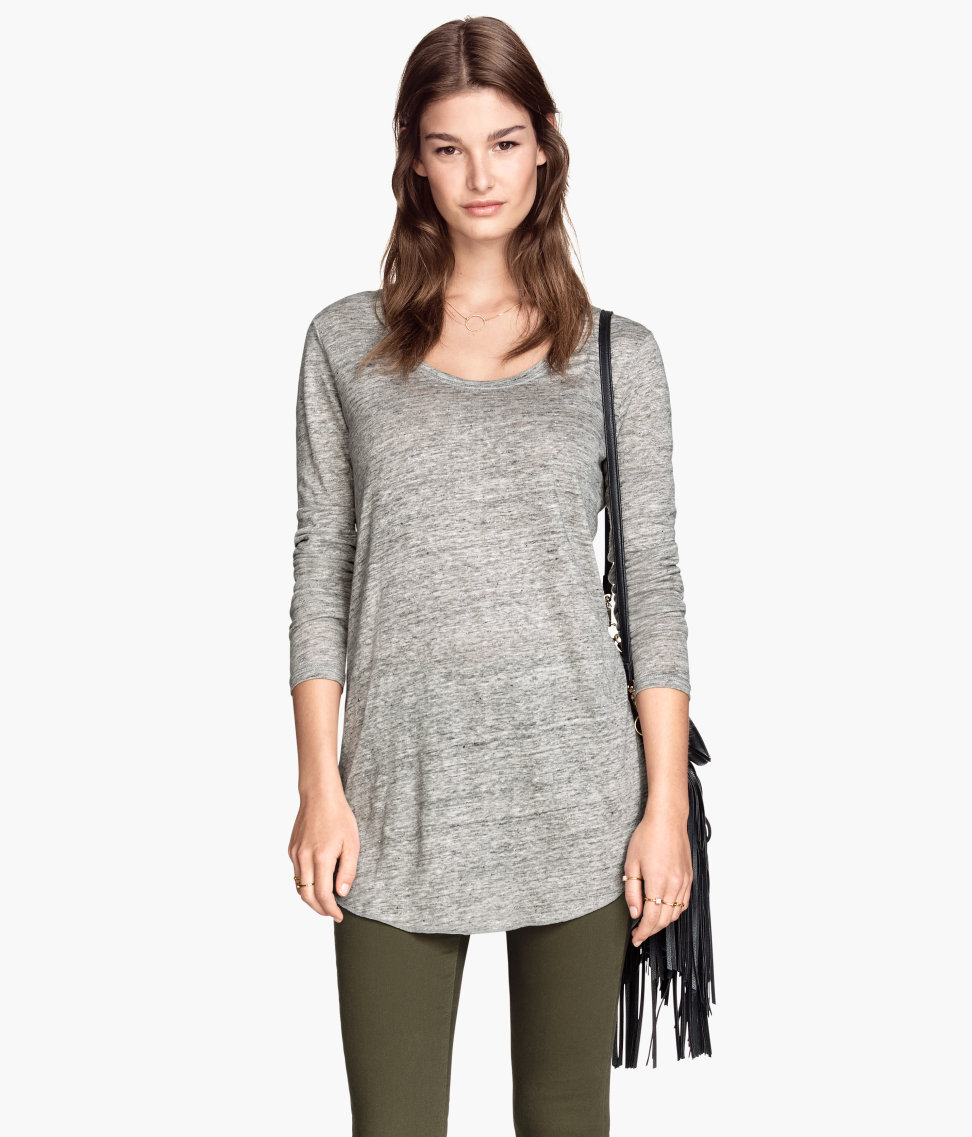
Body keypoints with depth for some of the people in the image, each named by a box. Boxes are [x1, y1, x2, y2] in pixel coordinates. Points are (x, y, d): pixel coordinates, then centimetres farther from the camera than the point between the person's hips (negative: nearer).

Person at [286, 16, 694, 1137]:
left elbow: (652, 585, 3)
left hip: (573, 787, 0)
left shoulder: (619, 357, 5)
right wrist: (319, 785, -1)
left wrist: (666, 806, -2)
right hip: (402, 789, 0)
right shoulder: (347, 344, 6)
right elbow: (320, 574, 5)